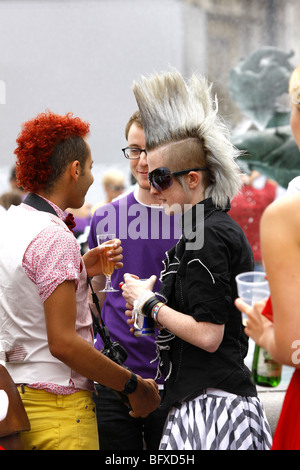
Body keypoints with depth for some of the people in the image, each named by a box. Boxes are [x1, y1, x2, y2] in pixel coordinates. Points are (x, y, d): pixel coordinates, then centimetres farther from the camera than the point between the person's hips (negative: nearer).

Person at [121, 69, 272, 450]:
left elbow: (208, 336, -18)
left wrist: (149, 304, -6)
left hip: (208, 401, -10)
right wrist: (160, 307, 18)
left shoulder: (205, 236, -13)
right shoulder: (226, 226, 17)